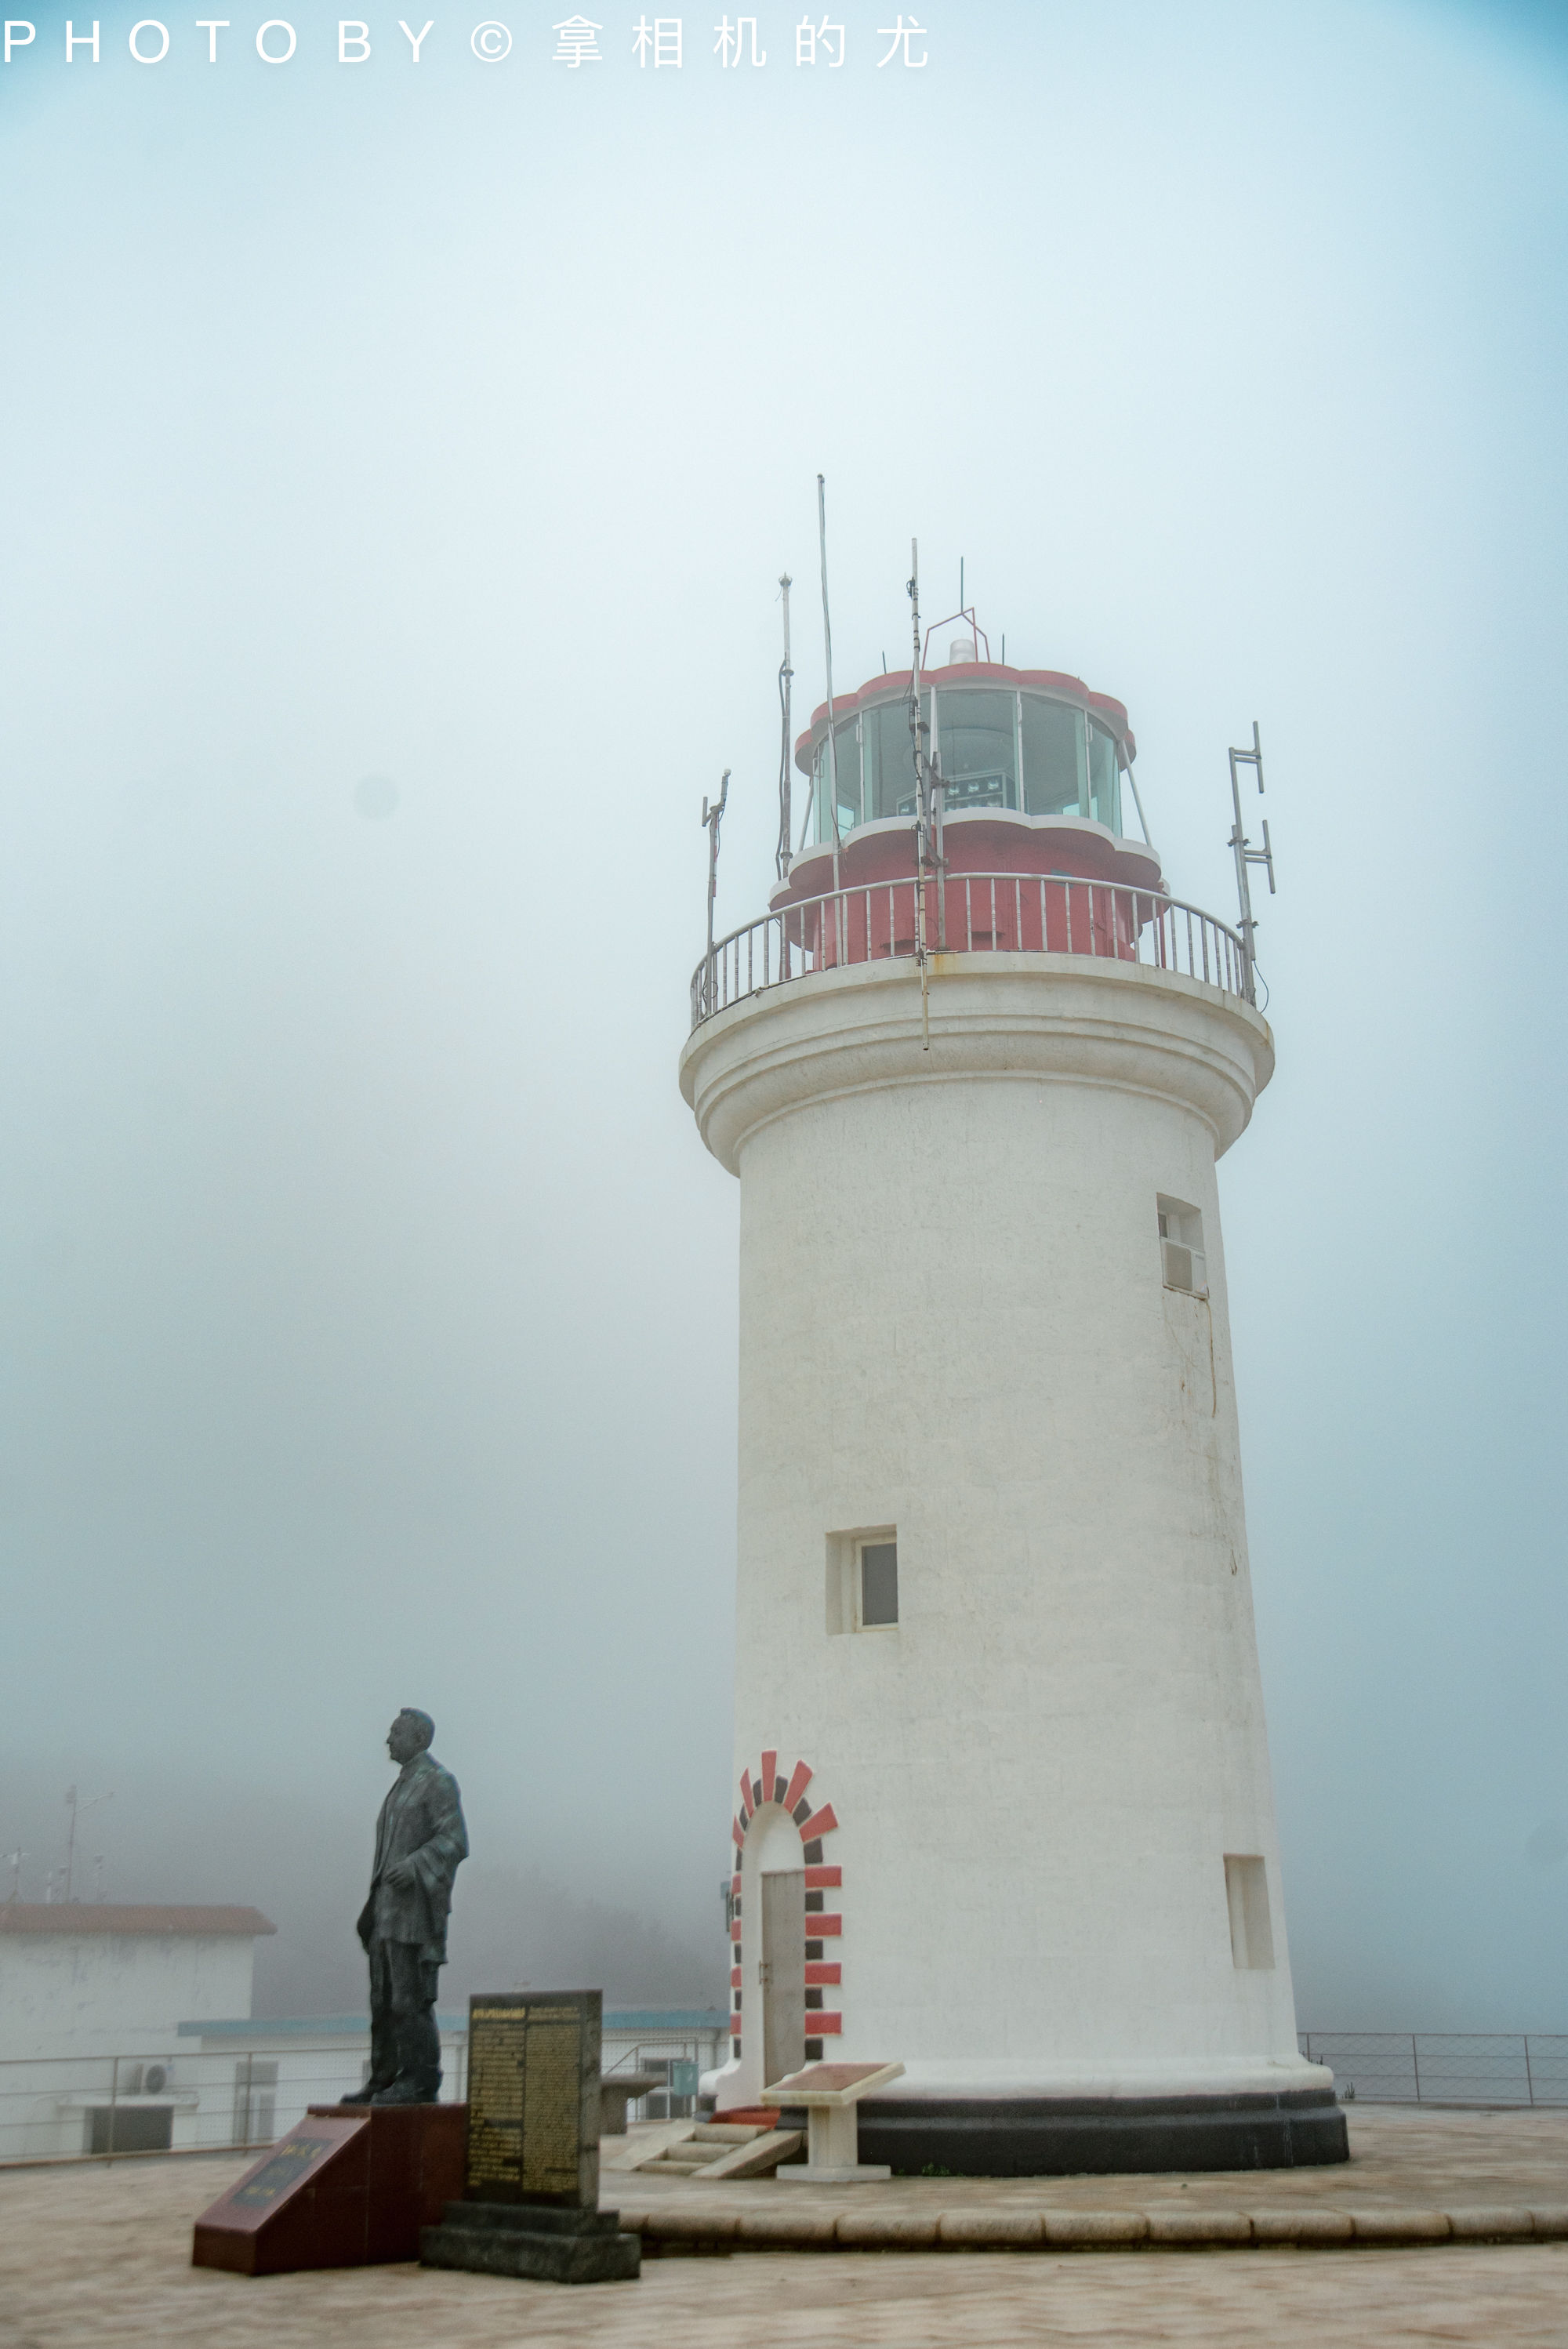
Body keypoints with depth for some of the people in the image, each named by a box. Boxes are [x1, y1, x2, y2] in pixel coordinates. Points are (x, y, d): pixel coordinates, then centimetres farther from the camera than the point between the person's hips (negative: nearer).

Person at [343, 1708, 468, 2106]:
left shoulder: (439, 1781, -8)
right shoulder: (405, 1784, 20)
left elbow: (454, 1843, -16)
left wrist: (413, 1867, -30)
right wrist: (374, 1906, 20)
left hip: (416, 1906, -9)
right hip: (391, 1908, 9)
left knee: (411, 1996, -10)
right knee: (384, 1996, 8)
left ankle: (422, 2081, -5)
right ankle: (386, 2080, 13)